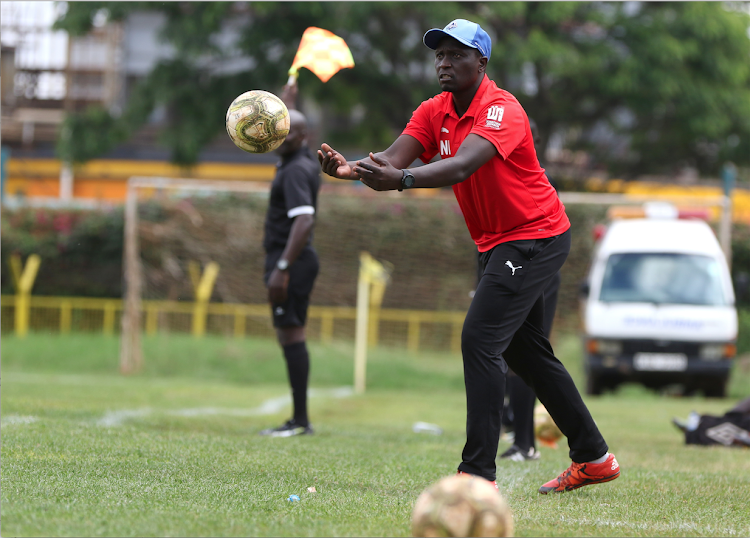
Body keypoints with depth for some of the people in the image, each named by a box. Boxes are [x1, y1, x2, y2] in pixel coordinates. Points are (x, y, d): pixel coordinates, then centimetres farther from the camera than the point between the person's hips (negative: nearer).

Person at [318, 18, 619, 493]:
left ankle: (478, 474, -21)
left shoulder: (502, 110, -23)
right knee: (526, 351, 18)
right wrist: (351, 169, -33)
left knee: (480, 340, -19)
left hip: (536, 237, -10)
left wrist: (401, 180, -54)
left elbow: (461, 167, -39)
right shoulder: (434, 112, 2)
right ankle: (593, 458, 29)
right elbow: (392, 162, -12)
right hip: (499, 243, 10)